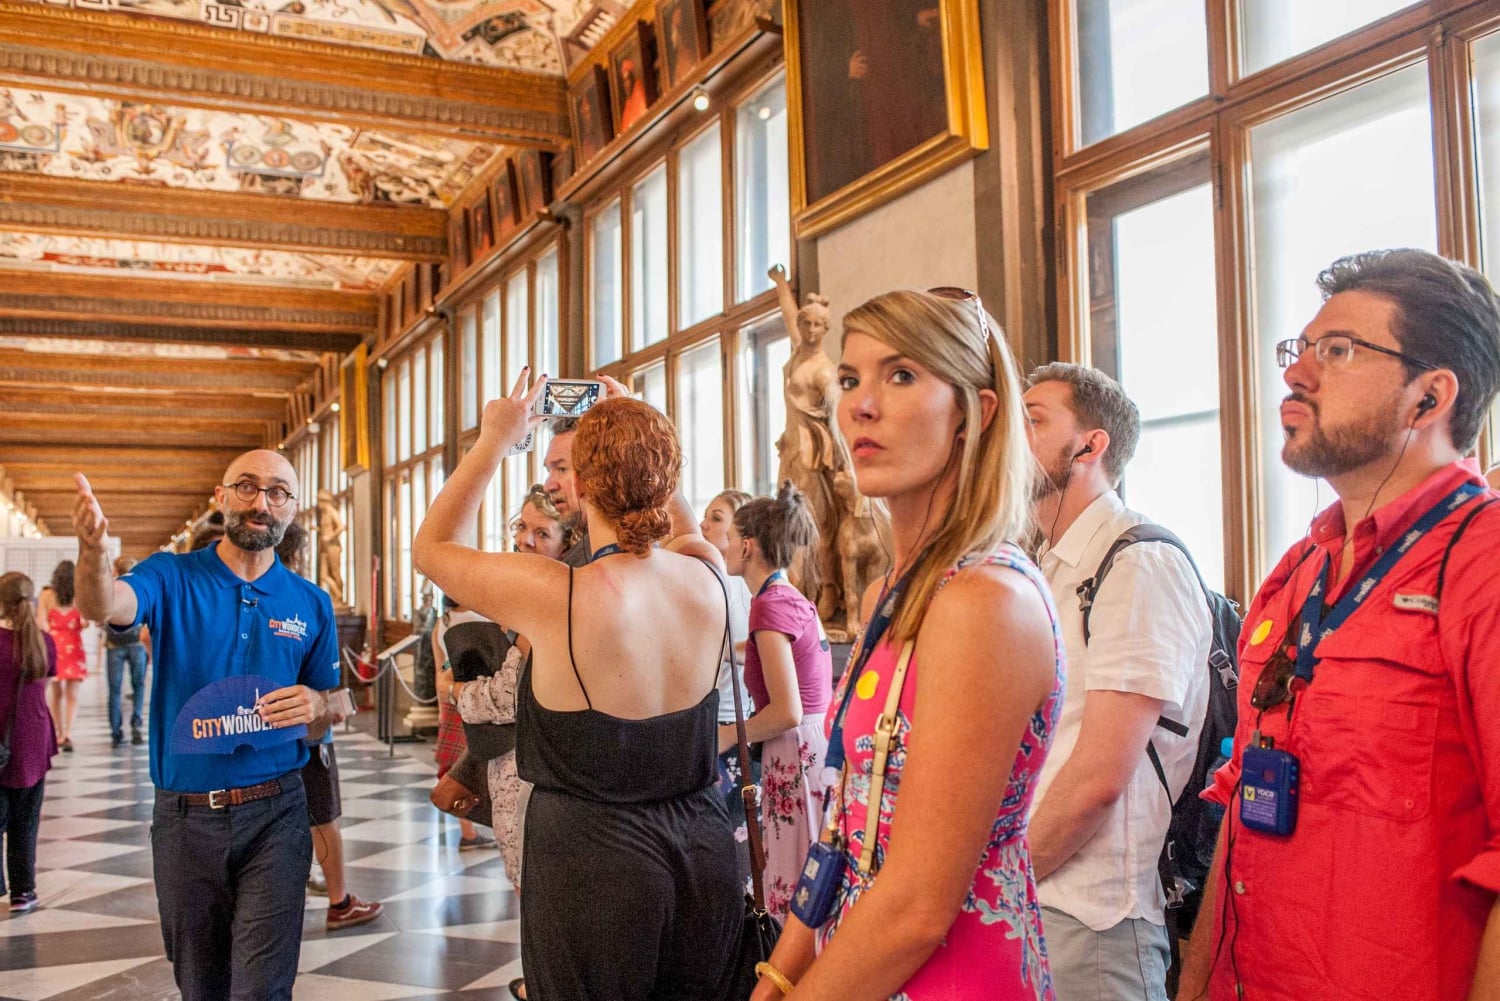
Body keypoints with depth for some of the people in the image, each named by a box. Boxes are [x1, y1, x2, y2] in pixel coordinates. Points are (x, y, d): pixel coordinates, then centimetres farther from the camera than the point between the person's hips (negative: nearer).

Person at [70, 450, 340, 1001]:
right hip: (184, 816, 1)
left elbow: (332, 709, 11)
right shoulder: (173, 578, -3)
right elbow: (103, 606, -25)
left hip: (274, 815, 0)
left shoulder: (310, 604, 2)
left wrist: (315, 703, -13)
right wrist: (93, 548, -47)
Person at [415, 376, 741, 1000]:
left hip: (593, 858, -4)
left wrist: (495, 440, 6)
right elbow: (682, 538, 20)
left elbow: (430, 546, -1)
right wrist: (634, 432, 20)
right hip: (704, 849, 5)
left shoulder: (553, 595, -20)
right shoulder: (707, 578, -7)